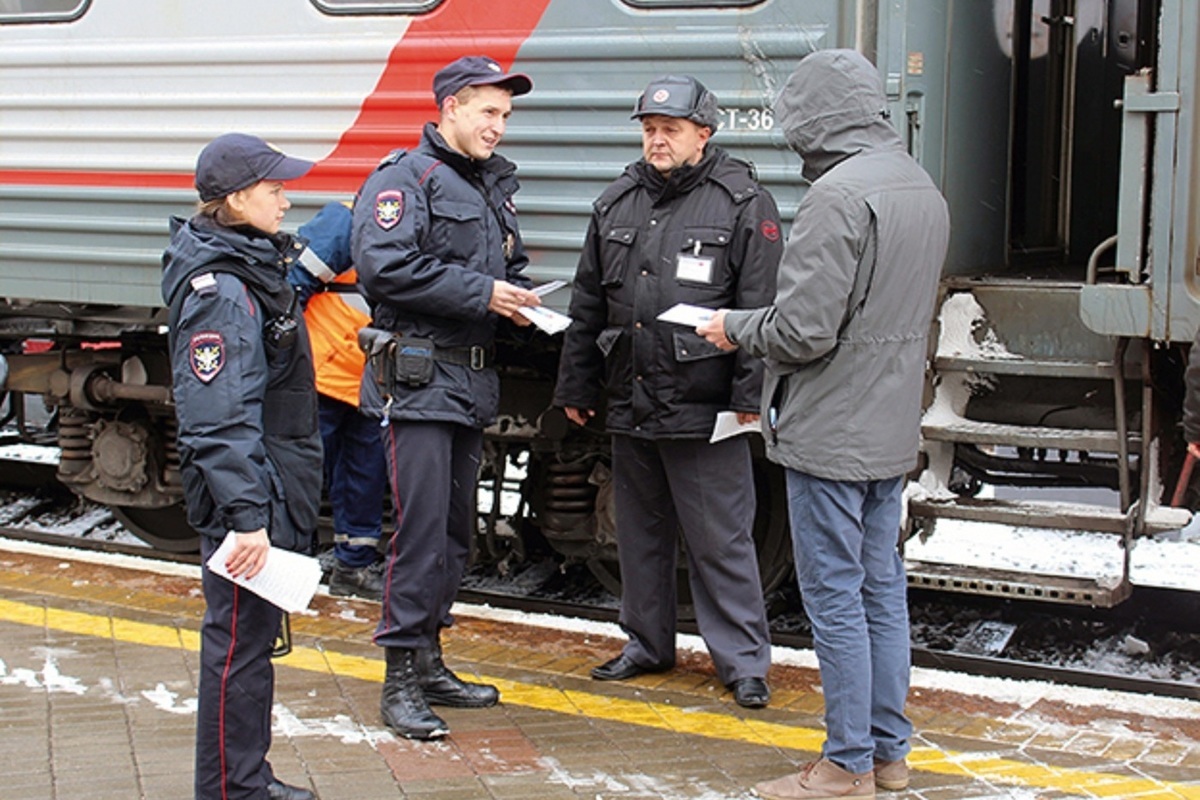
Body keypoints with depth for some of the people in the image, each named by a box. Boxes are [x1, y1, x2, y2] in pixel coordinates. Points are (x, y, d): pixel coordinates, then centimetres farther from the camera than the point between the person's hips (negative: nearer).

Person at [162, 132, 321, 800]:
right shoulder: (219, 293, -19)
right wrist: (246, 516, -27)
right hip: (246, 499, -10)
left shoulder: (258, 265, 12)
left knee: (257, 636, 17)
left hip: (276, 494, 10)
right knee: (239, 644, -1)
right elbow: (218, 421, -24)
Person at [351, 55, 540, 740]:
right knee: (422, 528, -10)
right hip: (418, 380, -9)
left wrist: (521, 298, 6)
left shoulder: (494, 185, 19)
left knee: (456, 529, 13)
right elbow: (384, 264, -21)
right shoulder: (405, 178, -7)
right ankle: (402, 678, -2)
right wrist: (481, 294, -19)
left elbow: (510, 264, 30)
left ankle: (429, 662, 24)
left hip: (473, 386, 9)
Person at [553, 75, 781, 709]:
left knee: (720, 539, -2)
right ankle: (647, 643, 31)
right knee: (640, 532, 17)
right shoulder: (618, 204, 13)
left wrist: (749, 395, -15)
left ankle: (743, 660, 9)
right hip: (629, 406, 6)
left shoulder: (743, 204, -4)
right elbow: (587, 305, 19)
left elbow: (761, 308, -9)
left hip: (704, 412, -6)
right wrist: (575, 386, 18)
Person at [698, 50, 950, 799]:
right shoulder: (924, 189, 11)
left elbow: (802, 330, -22)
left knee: (836, 598, 0)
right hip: (892, 429, 9)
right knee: (883, 590, 16)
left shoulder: (840, 194, -20)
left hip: (831, 435, -9)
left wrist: (736, 328, -3)